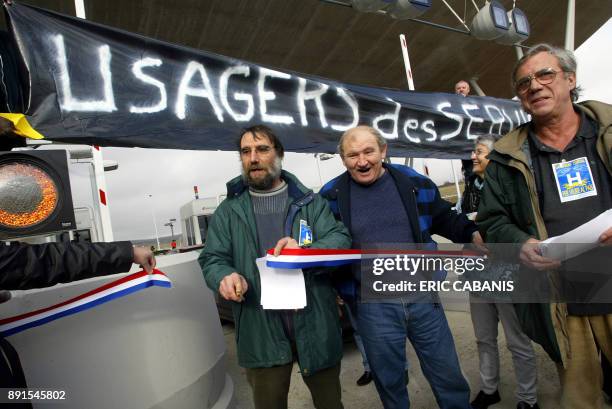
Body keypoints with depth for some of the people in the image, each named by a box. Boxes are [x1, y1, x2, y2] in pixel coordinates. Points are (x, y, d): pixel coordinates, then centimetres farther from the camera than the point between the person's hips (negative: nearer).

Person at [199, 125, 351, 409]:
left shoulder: (310, 202, 2)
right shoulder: (228, 211, 5)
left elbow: (341, 239, -8)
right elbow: (212, 259, 1)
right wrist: (225, 276, -23)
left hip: (315, 326, 0)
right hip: (262, 333, 0)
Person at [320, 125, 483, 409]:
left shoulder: (414, 182, -2)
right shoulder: (331, 196, -6)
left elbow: (445, 220, 11)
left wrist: (473, 234, -6)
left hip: (423, 296, 2)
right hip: (373, 306, -1)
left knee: (449, 377, 18)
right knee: (389, 383, 19)